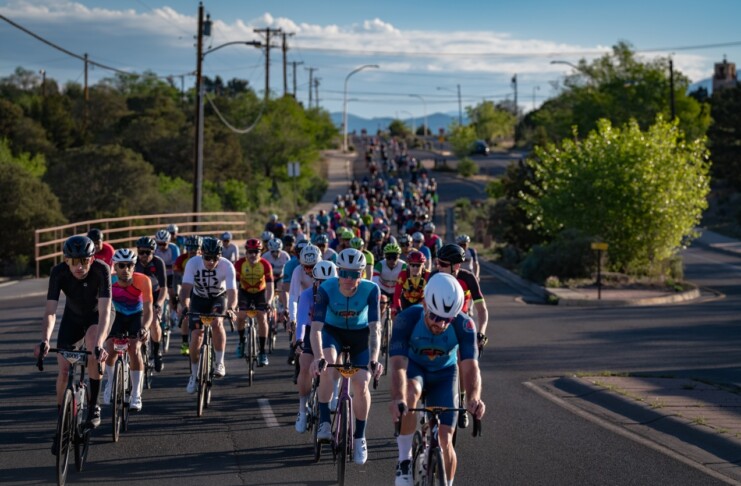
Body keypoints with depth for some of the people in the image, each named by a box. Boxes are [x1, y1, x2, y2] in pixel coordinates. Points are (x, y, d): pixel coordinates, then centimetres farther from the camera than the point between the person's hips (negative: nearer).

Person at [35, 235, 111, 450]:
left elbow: (105, 311, -41)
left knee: (92, 350, -32)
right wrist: (45, 340, -50)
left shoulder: (101, 270, -34)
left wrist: (99, 344, -54)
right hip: (72, 317, 2)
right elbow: (50, 311, -33)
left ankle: (93, 406, -13)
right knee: (63, 369, -8)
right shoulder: (58, 273, -29)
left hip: (97, 316, -2)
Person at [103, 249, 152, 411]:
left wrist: (144, 328, -49)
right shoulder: (108, 281, -28)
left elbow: (148, 309, -31)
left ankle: (136, 395, -10)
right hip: (118, 316, 1)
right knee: (110, 349, -17)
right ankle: (110, 383, 14)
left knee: (134, 349, -23)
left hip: (137, 316, -1)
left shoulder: (142, 281, -31)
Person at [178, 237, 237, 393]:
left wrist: (231, 308, -57)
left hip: (219, 298, -1)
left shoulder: (227, 266, -30)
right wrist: (183, 305, -52)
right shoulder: (193, 263, -27)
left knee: (217, 322, -31)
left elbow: (232, 291, -38)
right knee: (196, 337, -6)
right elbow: (186, 287, -34)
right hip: (199, 298, 1)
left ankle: (219, 363, -17)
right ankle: (194, 375, 13)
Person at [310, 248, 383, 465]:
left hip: (360, 334, 1)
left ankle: (359, 437, 7)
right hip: (333, 331, 0)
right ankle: (324, 422, -21)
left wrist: (374, 360, -46)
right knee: (328, 365, -32)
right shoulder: (326, 288, -29)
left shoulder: (371, 290, -29)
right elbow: (316, 327, -36)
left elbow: (375, 328, -32)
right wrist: (318, 357, -52)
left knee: (361, 384, -14)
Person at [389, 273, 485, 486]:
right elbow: (398, 365, -41)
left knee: (445, 439, -7)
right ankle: (404, 459, -21)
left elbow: (470, 366, -38)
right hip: (414, 367, -1)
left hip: (444, 373, 1)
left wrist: (474, 398, -58)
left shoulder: (464, 325, -30)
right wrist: (397, 399, -59)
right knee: (410, 393, -37)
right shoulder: (407, 319, -33)